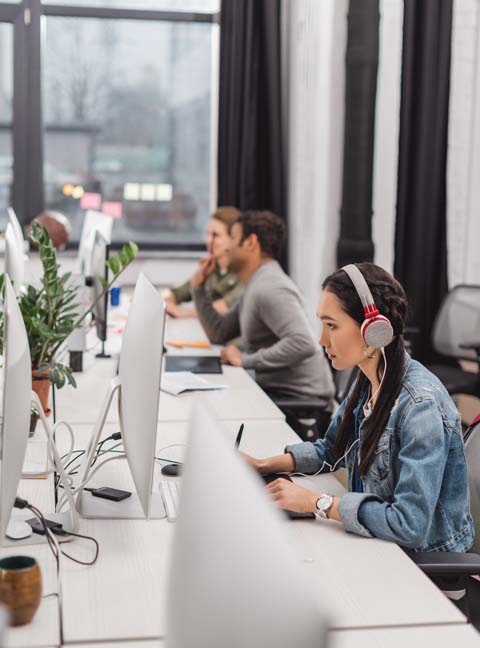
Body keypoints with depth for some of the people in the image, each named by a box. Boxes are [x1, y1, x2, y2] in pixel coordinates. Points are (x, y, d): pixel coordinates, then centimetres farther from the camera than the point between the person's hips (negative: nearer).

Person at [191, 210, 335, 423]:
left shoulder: (269, 289, -19)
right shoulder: (255, 287, 14)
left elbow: (303, 344, -32)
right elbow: (218, 334, 19)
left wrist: (246, 360, -24)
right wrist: (198, 287, 12)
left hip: (299, 399, -9)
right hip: (276, 389, 9)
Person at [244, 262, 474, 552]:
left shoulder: (420, 406, -26)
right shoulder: (368, 382, -1)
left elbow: (410, 524, -31)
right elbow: (332, 449, 16)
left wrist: (316, 502, -26)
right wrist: (264, 465, 1)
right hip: (377, 548, 7)